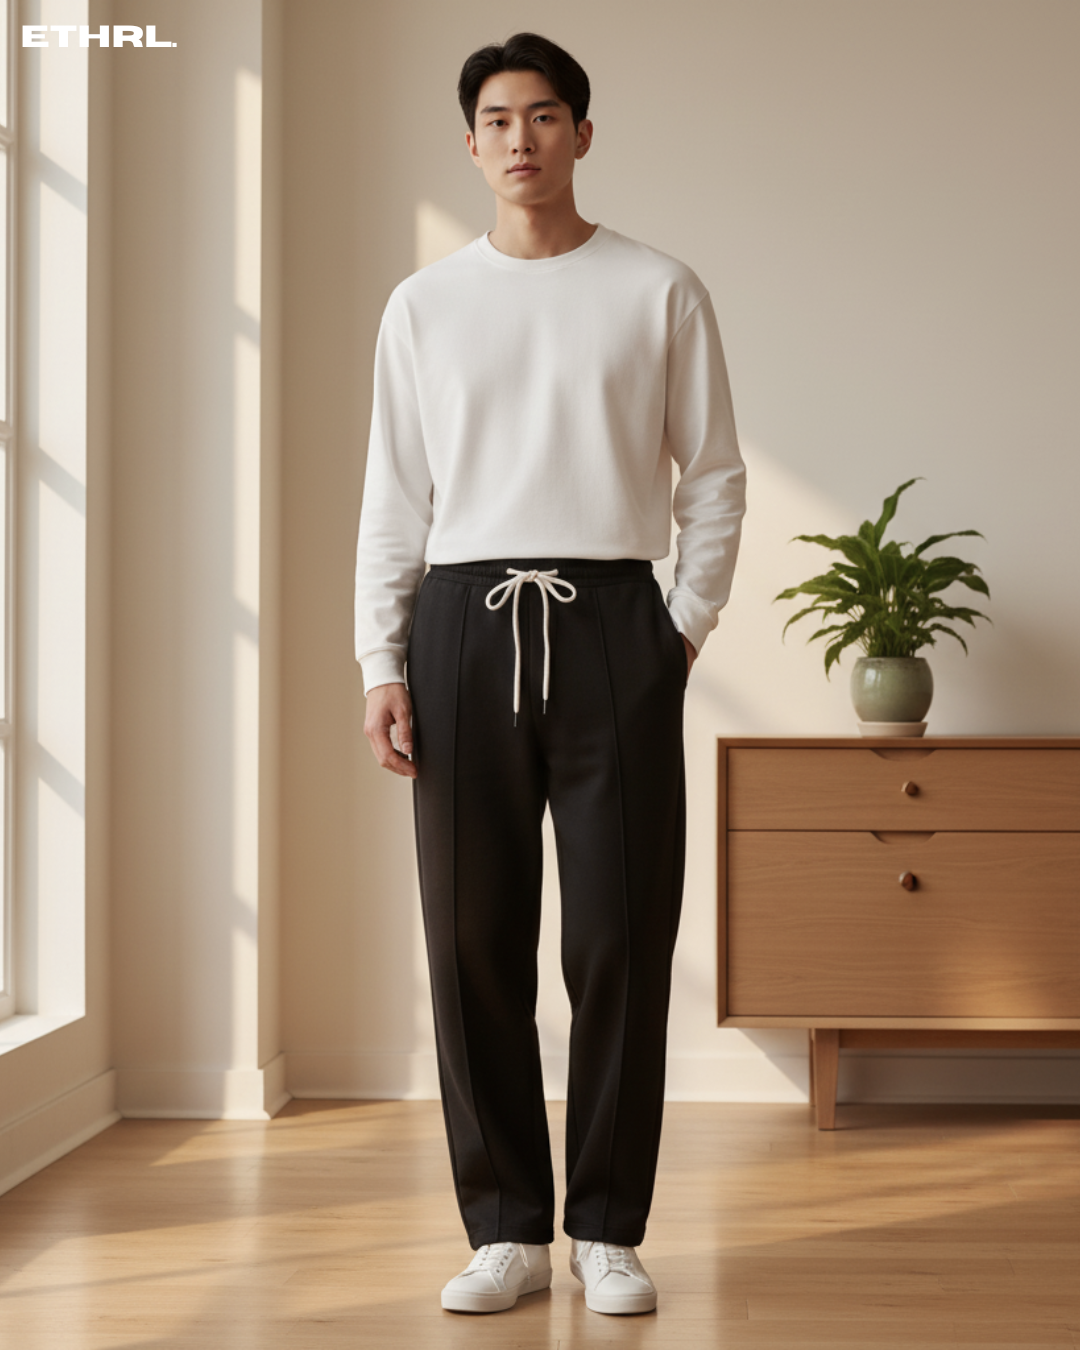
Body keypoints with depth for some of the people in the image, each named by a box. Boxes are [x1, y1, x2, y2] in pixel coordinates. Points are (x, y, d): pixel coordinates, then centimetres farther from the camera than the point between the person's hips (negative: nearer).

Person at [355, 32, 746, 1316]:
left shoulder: (660, 292, 7)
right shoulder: (424, 304, 12)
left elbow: (714, 476, 10)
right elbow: (393, 497, 10)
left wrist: (689, 625, 2)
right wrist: (380, 664, 2)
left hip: (613, 623, -1)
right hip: (463, 623, 2)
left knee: (622, 935, -1)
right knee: (474, 938, 1)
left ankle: (608, 1231, 10)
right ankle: (508, 1227, 11)